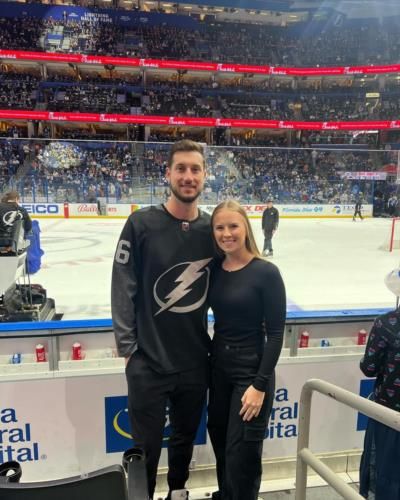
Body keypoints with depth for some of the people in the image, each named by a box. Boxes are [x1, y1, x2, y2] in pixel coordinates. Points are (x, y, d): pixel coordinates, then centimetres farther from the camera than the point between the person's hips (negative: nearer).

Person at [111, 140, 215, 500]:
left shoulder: (212, 228, -1)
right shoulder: (142, 223, -11)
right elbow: (123, 287, -9)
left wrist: (217, 338, 10)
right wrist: (127, 346, -9)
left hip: (195, 361, 4)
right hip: (149, 361, -3)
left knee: (185, 438, 23)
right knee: (146, 448, 11)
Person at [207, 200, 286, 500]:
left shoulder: (266, 273, -16)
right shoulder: (214, 269, -1)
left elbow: (275, 333, -14)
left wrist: (260, 385, -16)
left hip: (252, 371, -5)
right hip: (219, 367, 6)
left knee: (242, 454, 7)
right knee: (221, 444, 22)